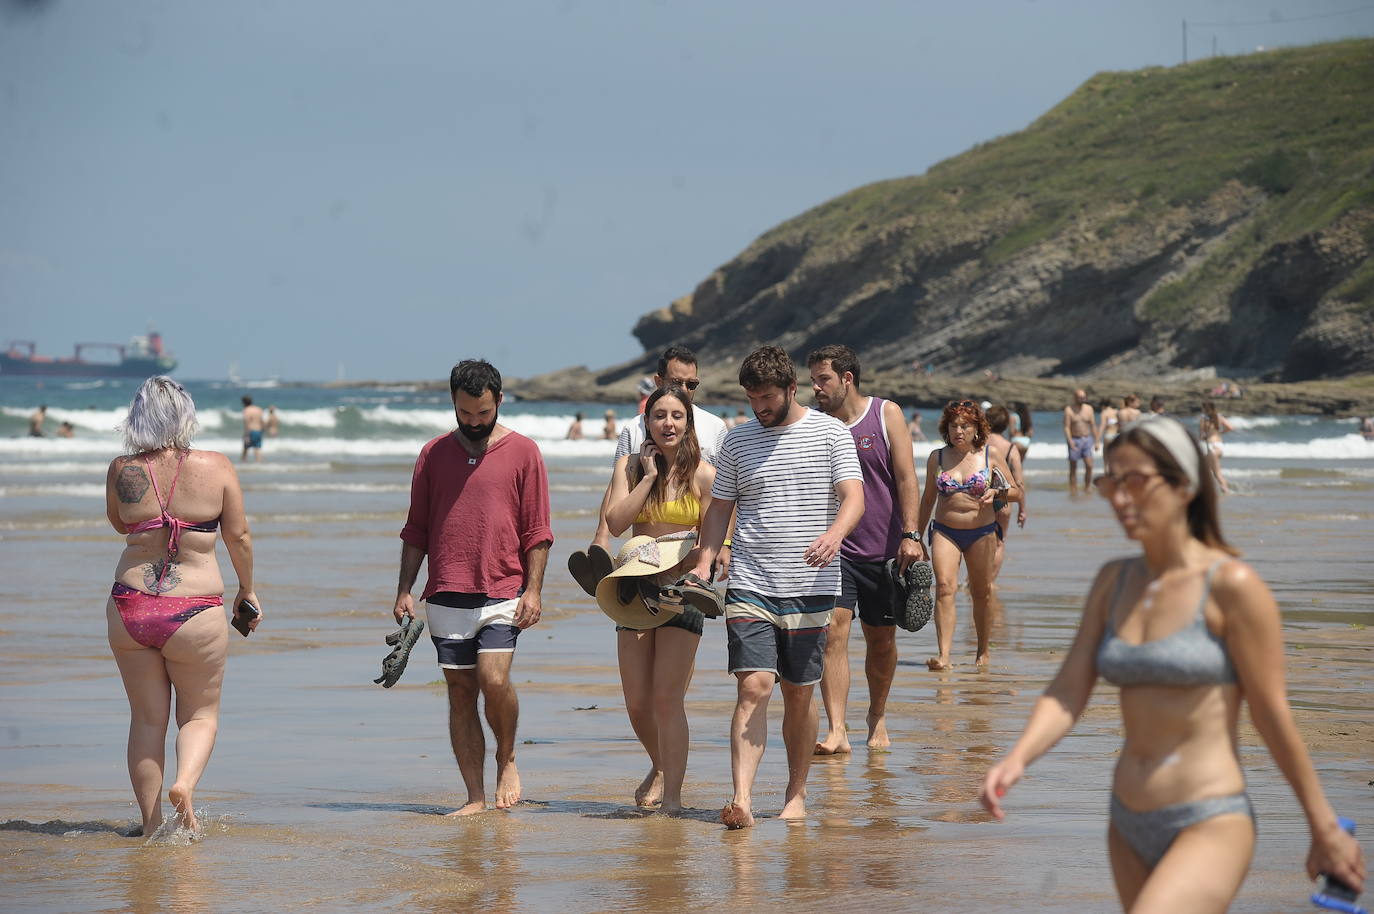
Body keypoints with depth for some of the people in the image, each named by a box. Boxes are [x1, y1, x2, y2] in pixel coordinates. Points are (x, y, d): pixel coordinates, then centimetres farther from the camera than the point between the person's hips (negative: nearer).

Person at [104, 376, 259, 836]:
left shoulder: (122, 471, -3)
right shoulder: (215, 468, -6)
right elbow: (238, 537, 1)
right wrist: (247, 589, 15)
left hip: (129, 609, 2)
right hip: (194, 613, -2)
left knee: (146, 719, 13)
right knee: (200, 713, 14)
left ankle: (150, 821, 14)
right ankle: (185, 781, -12)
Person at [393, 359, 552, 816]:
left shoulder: (523, 452, 4)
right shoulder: (433, 454, 11)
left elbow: (536, 530, 3)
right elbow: (416, 529, 13)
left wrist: (533, 589, -6)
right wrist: (404, 590, 6)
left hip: (501, 593, -3)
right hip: (445, 596, 3)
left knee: (494, 679, -18)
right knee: (460, 693, 3)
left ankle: (507, 758, 9)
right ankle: (475, 796, 6)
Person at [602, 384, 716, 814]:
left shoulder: (704, 476, -3)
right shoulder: (630, 468, 7)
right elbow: (616, 522, -8)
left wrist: (677, 561, -16)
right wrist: (649, 476, -9)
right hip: (636, 589, 4)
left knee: (667, 698, -11)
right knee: (637, 702, 7)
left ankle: (672, 794, -7)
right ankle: (660, 767, 34)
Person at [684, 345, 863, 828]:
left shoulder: (831, 433, 2)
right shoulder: (737, 441, 9)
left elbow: (854, 497, -8)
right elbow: (719, 508, 14)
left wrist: (834, 534, -29)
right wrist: (703, 563, 0)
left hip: (809, 587, -1)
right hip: (749, 585, 1)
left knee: (799, 694, 7)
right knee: (753, 687, -12)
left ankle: (796, 793, 23)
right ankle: (741, 800, -21)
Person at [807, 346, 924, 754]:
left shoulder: (886, 414, 0)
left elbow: (906, 478, -3)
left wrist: (910, 534, -12)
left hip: (883, 549, 0)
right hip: (833, 549, 0)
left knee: (881, 639, 9)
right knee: (833, 632, -15)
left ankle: (877, 717, 31)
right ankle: (837, 731, -19)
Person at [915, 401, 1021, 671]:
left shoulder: (990, 456, 1)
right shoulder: (937, 457, 5)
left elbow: (1017, 493, 5)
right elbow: (928, 499, 15)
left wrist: (997, 492, -16)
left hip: (981, 533, 0)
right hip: (945, 531, 0)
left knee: (982, 593, 7)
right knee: (944, 587, -17)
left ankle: (983, 652, 25)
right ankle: (943, 655, -24)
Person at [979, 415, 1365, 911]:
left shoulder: (1231, 585, -11)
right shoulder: (1113, 581, 8)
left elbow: (1272, 716, -8)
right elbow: (1067, 693, 2)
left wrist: (1325, 831, -2)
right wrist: (1016, 759, -17)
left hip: (1210, 827, -7)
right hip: (1131, 830, 7)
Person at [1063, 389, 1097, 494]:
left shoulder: (1088, 408, 7)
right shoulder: (1069, 409, -5)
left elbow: (1093, 426, 11)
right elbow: (1066, 427, -10)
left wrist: (1096, 441, 7)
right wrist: (1070, 441, -22)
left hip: (1087, 439, 3)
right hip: (1074, 440, -3)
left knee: (1089, 465, -10)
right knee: (1073, 467, 1)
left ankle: (1087, 488, 2)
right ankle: (1073, 490, 7)